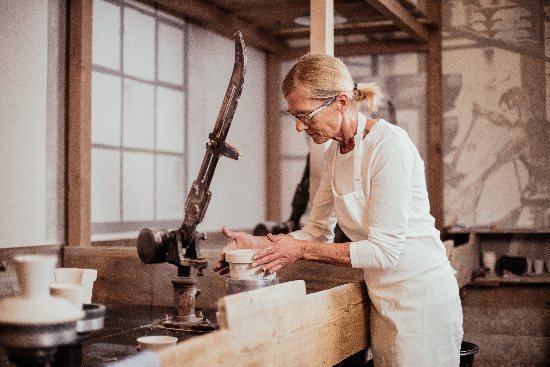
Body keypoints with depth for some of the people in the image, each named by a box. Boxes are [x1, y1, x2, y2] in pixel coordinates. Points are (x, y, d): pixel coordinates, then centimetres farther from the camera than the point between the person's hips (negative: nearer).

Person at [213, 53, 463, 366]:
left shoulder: (389, 144, -19)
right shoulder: (335, 153, 7)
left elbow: (384, 250, -21)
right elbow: (318, 232, 12)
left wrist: (301, 250, -18)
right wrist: (258, 243, -1)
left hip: (422, 301, -7)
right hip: (385, 302, 7)